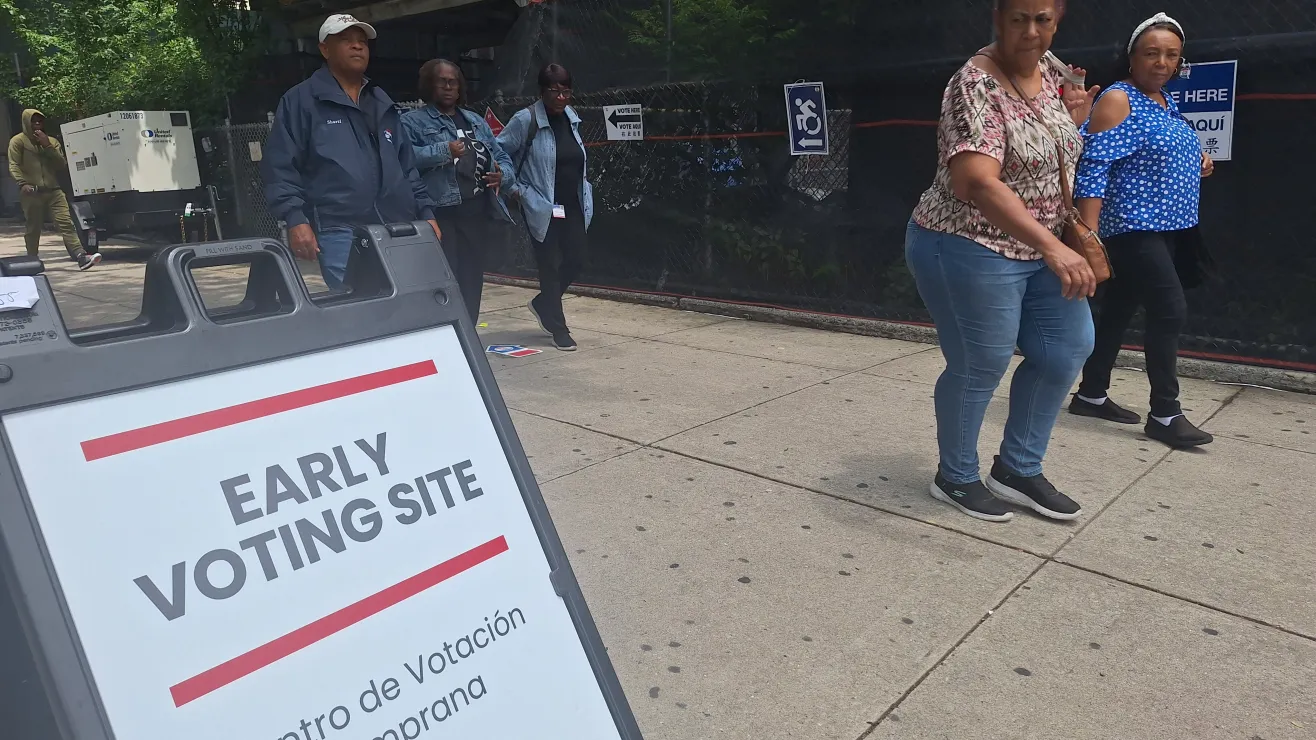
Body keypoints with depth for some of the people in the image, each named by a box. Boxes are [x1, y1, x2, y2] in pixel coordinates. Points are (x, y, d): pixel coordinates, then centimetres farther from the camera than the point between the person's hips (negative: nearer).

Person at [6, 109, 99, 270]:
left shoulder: (52, 141, 18)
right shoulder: (18, 141, 6)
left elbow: (62, 164, 7)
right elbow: (14, 166, -3)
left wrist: (47, 146, -4)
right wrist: (23, 184, -20)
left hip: (53, 191, 2)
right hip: (32, 192, -2)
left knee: (66, 223, -12)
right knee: (33, 229, 4)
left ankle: (80, 257, -23)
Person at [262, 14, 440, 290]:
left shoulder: (382, 103, 23)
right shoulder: (300, 100, 4)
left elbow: (406, 166, 24)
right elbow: (281, 166, -2)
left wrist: (425, 212, 15)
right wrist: (295, 218, -15)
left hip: (399, 230, 6)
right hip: (341, 233, -5)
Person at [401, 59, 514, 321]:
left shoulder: (476, 121, 22)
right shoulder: (412, 121, 4)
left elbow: (502, 157, 21)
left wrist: (502, 174, -2)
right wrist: (444, 151, -21)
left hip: (479, 211, 6)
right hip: (440, 213, -5)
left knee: (472, 280, 10)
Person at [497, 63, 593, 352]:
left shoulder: (571, 118, 7)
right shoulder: (525, 120, -12)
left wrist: (584, 191, 15)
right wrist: (515, 188, -9)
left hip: (573, 206, 6)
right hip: (542, 207, -6)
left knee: (575, 262, 6)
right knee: (551, 266, 1)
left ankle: (542, 304, 31)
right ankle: (558, 328, 14)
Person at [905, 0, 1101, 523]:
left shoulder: (1050, 68, 7)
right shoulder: (976, 85, -20)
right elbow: (980, 183, -34)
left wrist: (1073, 117, 2)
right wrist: (1053, 247, -41)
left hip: (1037, 249, 9)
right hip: (969, 251, -9)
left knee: (1069, 348, 12)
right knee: (980, 368, 1)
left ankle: (1018, 469, 26)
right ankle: (956, 478, 24)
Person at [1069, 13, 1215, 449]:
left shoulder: (1165, 101, 16)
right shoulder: (1118, 100, -12)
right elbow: (1094, 167, -20)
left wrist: (1197, 164, 8)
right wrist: (1088, 232, -27)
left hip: (1165, 228, 9)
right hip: (1134, 227, -9)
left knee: (1119, 310, 12)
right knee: (1171, 312, -12)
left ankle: (1091, 395, 21)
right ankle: (1165, 415, -3)